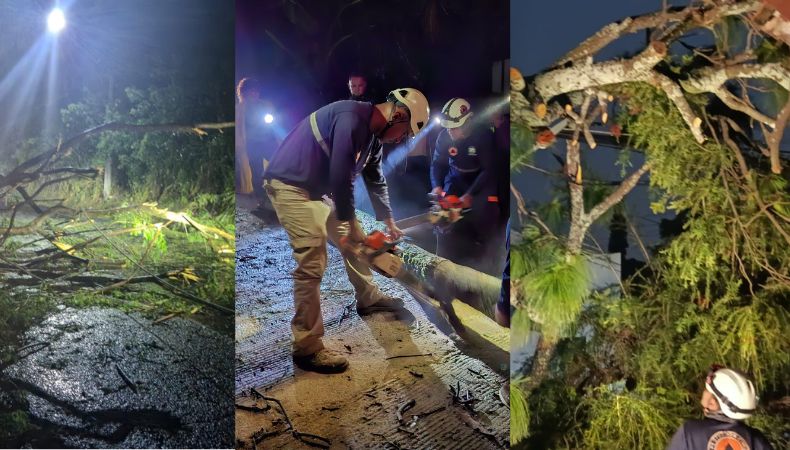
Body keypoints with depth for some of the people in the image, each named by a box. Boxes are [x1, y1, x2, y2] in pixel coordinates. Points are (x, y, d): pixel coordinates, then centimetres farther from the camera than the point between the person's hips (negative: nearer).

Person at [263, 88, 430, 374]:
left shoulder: (371, 135, 10)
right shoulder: (351, 118, -22)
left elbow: (376, 180, 22)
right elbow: (340, 176, -24)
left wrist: (389, 222, 27)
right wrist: (351, 224, -13)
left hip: (315, 191, 10)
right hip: (290, 187, -10)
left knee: (353, 241, 19)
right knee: (312, 264, -15)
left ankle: (368, 299, 40)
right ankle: (306, 348, -8)